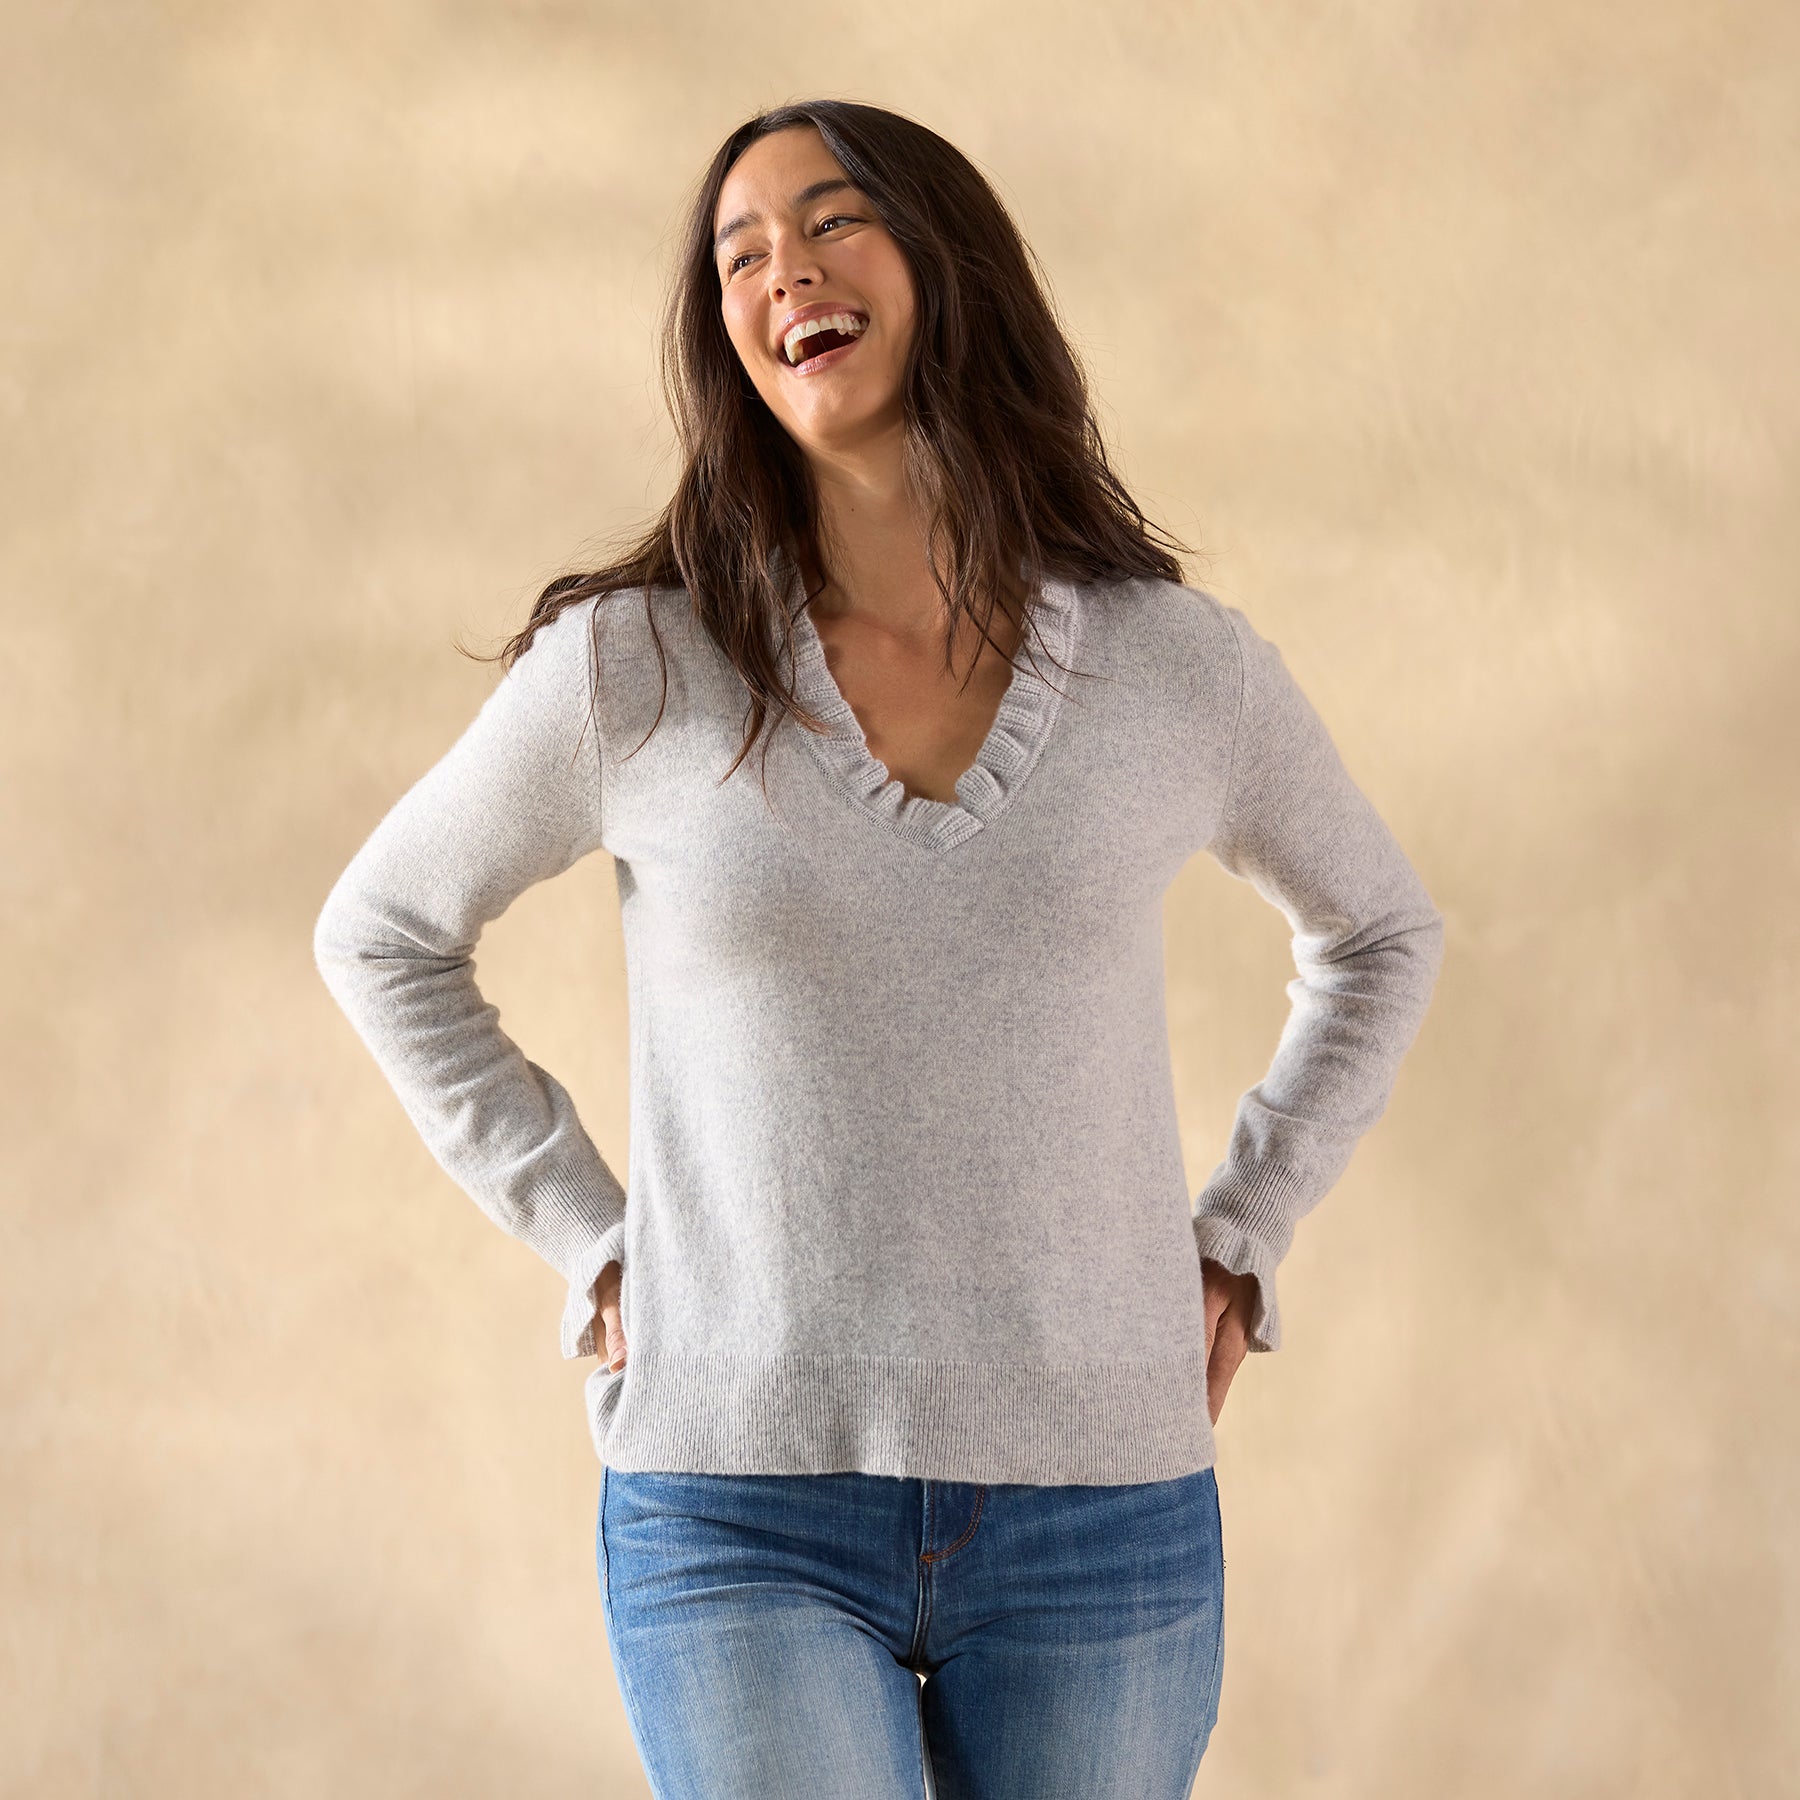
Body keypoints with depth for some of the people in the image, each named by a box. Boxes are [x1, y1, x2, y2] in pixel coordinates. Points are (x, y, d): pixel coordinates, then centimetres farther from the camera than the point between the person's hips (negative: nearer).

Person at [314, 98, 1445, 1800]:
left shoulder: (1185, 669, 1)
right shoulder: (632, 670, -3)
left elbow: (1378, 933, 20)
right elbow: (382, 935, 13)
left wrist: (1238, 1238, 10)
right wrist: (586, 1235, 5)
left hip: (1099, 1521, 2)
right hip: (742, 1516, -2)